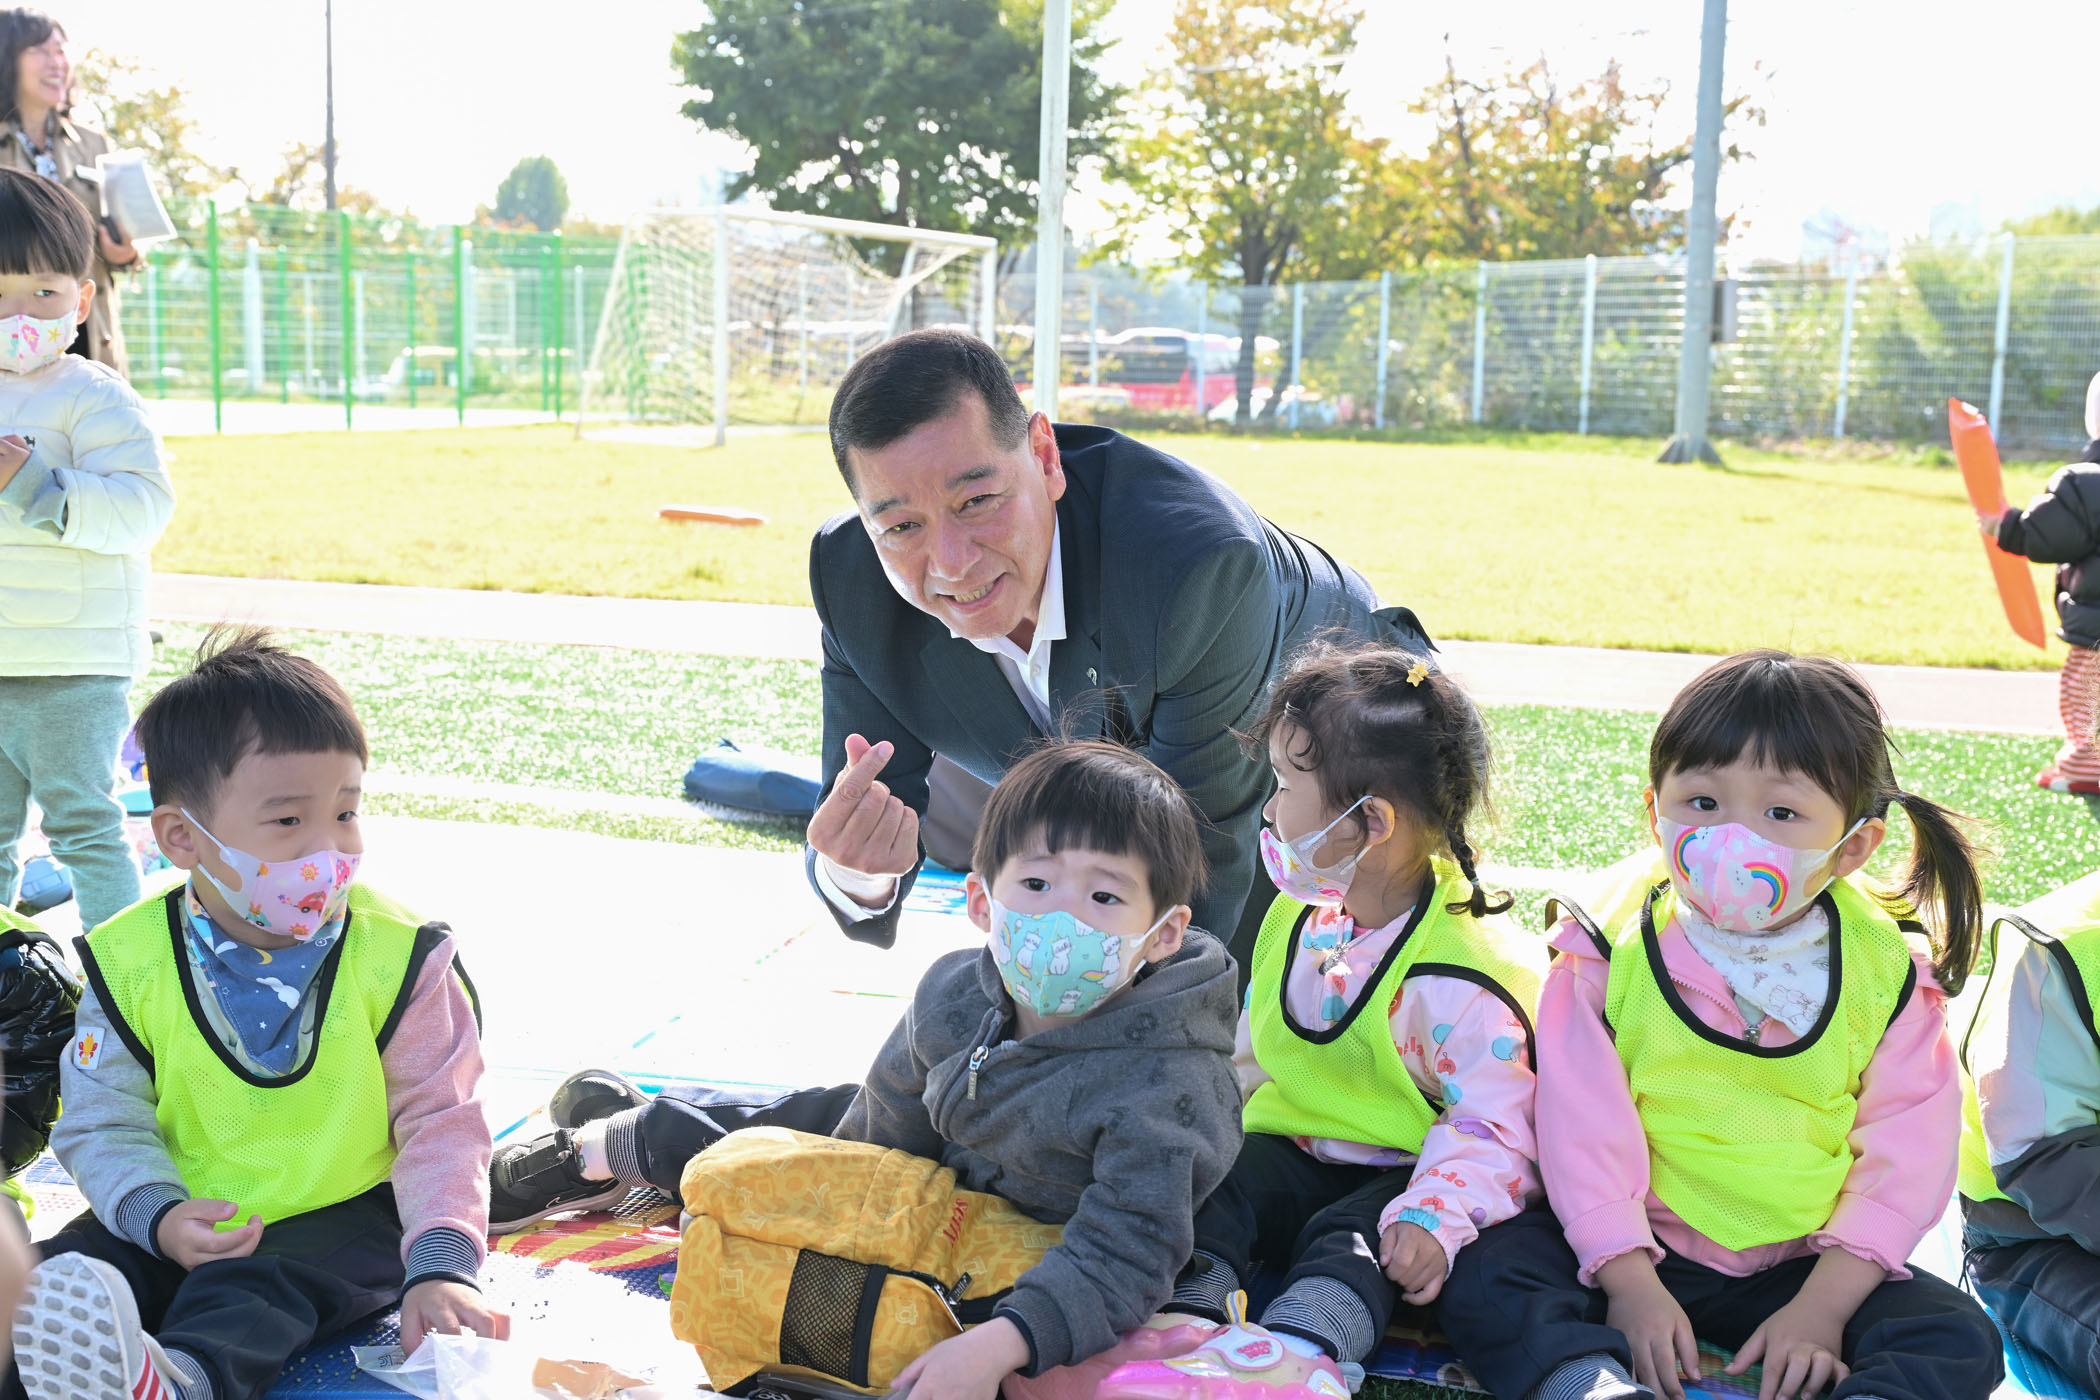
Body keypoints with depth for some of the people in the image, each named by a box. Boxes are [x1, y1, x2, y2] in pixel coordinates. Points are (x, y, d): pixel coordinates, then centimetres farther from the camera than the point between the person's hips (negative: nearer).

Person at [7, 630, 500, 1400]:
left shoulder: (397, 957, -9)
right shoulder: (132, 961, -5)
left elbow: (439, 1122, -7)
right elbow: (103, 1121, 0)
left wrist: (441, 1264, -22)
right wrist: (156, 1214, -22)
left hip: (340, 1217, -3)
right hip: (187, 1224, 4)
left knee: (257, 1288, -34)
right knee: (67, 1267, -22)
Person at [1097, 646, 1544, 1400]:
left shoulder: (1457, 977, -19)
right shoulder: (1298, 916, 6)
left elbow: (1493, 1130, -19)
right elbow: (1250, 1049, 19)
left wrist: (1434, 1218, -33)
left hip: (1395, 1174, -7)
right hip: (1294, 1148, 7)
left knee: (1351, 1236, -34)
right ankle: (1188, 1315, -40)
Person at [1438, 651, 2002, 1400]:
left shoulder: (1888, 975, -3)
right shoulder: (1611, 953, -6)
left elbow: (1907, 1154, -4)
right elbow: (1583, 1127, -9)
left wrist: (1824, 1304, -14)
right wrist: (1629, 1282, -17)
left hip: (1802, 1266, 1)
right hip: (1637, 1249, -1)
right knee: (1480, 1277, -24)